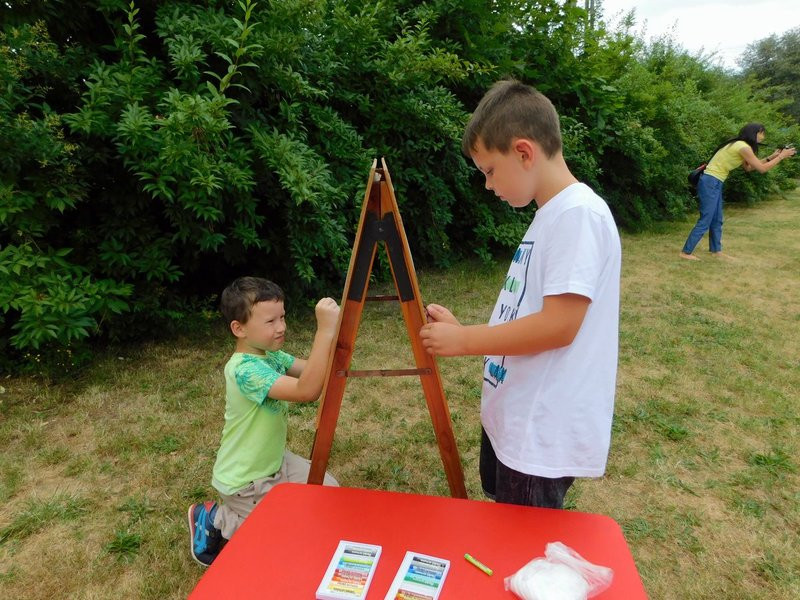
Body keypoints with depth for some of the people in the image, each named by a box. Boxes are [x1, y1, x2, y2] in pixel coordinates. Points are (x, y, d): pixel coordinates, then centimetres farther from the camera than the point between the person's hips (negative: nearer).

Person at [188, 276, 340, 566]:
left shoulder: (270, 354, -3)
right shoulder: (246, 369, -32)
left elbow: (315, 370, -5)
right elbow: (307, 391, -44)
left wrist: (331, 330, -21)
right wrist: (325, 331, -48)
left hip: (275, 461, 8)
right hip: (245, 481, -8)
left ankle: (246, 511, 21)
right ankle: (217, 520, 12)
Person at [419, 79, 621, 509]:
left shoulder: (578, 213, -20)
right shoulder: (549, 214, 10)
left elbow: (558, 325, -26)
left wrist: (464, 340, -17)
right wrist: (461, 330, 7)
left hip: (543, 433, -9)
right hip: (511, 417, 9)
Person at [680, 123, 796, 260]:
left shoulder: (738, 145, 16)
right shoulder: (743, 147, -13)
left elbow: (749, 167, 24)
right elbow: (762, 169, -10)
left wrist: (771, 157, 21)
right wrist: (781, 157, 2)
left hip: (714, 184, 10)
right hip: (710, 183, -10)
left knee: (716, 221, 14)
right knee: (705, 221, -8)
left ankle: (716, 251, 23)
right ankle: (686, 252, -4)